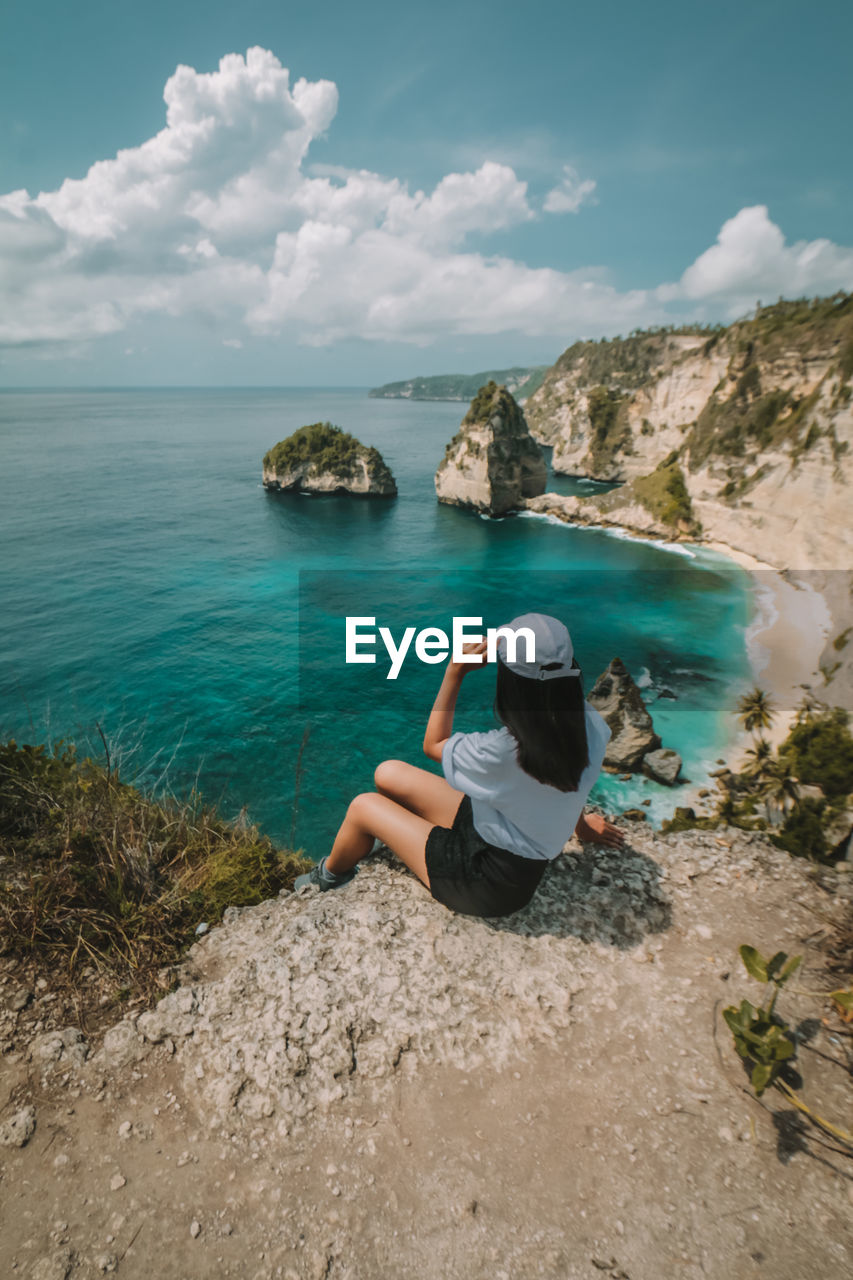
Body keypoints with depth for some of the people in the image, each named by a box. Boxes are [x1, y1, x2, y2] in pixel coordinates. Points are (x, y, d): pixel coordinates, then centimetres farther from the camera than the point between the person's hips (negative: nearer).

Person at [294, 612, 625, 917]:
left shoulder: (502, 752, -35)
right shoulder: (590, 725, -18)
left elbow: (433, 745, -14)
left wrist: (455, 672, -17)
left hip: (491, 885, -7)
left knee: (364, 806, 8)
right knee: (388, 773, 8)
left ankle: (329, 876, 38)